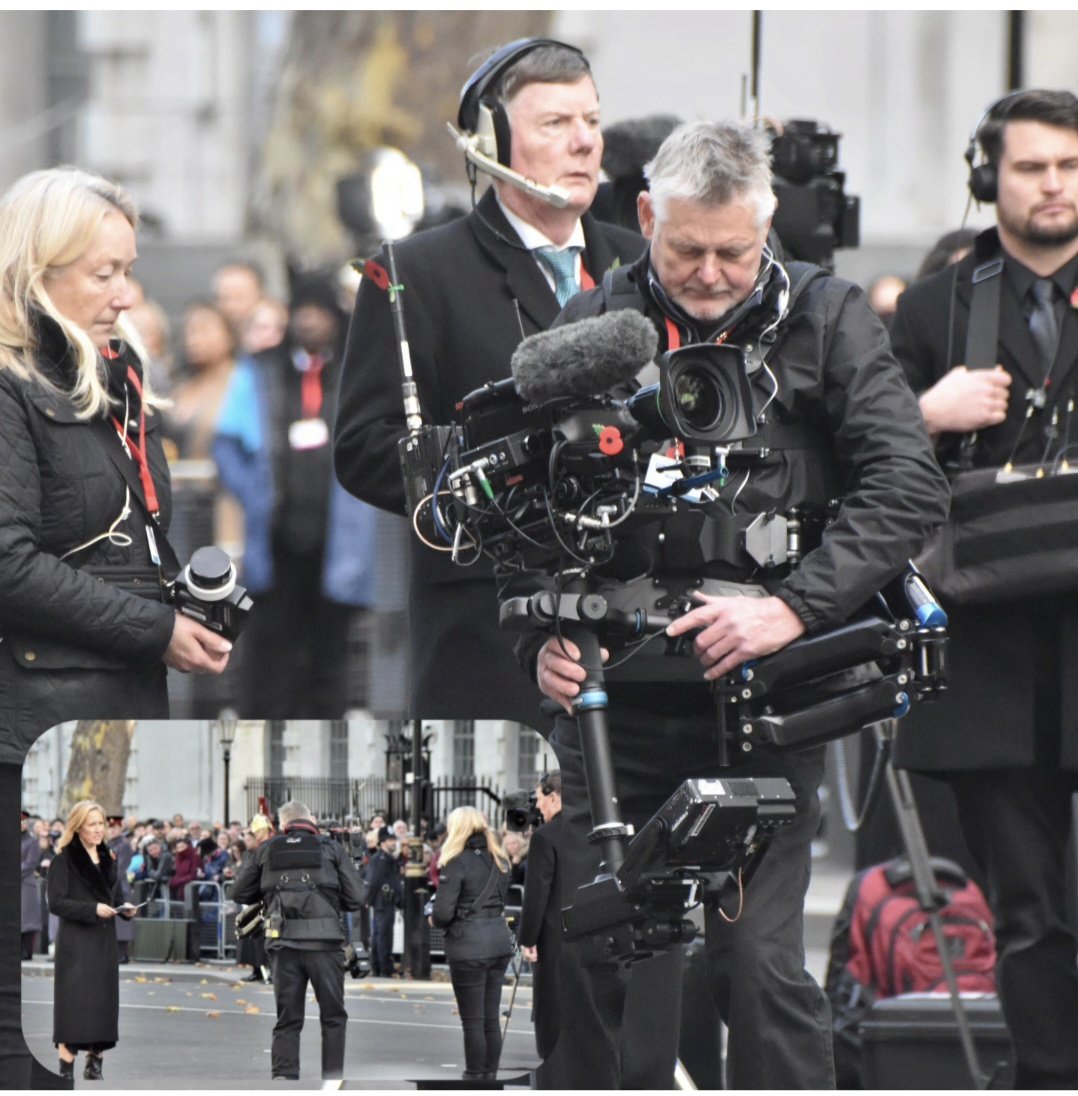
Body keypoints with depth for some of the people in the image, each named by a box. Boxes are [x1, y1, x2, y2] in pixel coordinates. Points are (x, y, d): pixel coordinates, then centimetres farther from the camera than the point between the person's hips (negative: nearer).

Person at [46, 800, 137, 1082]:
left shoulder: (107, 858, 13)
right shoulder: (65, 859, -8)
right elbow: (56, 902, -14)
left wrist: (124, 908, -3)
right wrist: (92, 909, -22)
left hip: (104, 941, 7)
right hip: (76, 943, -7)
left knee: (102, 1005, 6)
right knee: (74, 1006, -12)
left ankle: (94, 1065, 13)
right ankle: (66, 1070, -13)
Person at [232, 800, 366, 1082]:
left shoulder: (267, 850, 8)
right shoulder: (331, 849, 3)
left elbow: (239, 892, 15)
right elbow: (356, 898, 1)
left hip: (282, 943, 2)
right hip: (324, 942, -2)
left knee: (287, 1019, 10)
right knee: (333, 1016, 9)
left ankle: (283, 1079, 3)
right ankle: (333, 1079, 4)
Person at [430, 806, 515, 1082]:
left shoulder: (457, 863, -12)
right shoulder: (499, 861, 9)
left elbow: (443, 912, -15)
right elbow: (501, 899, 13)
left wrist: (434, 920, 5)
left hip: (468, 945, -7)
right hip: (499, 939, 7)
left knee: (472, 1019, 0)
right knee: (492, 1017, 11)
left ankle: (474, 1079, 4)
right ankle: (490, 1076, 15)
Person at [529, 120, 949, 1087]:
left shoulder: (826, 320, 2)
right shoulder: (589, 329, 7)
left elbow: (908, 488, -6)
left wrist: (792, 608, -17)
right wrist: (542, 638, -6)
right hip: (616, 692, 2)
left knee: (760, 960, -9)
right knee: (593, 960, 3)